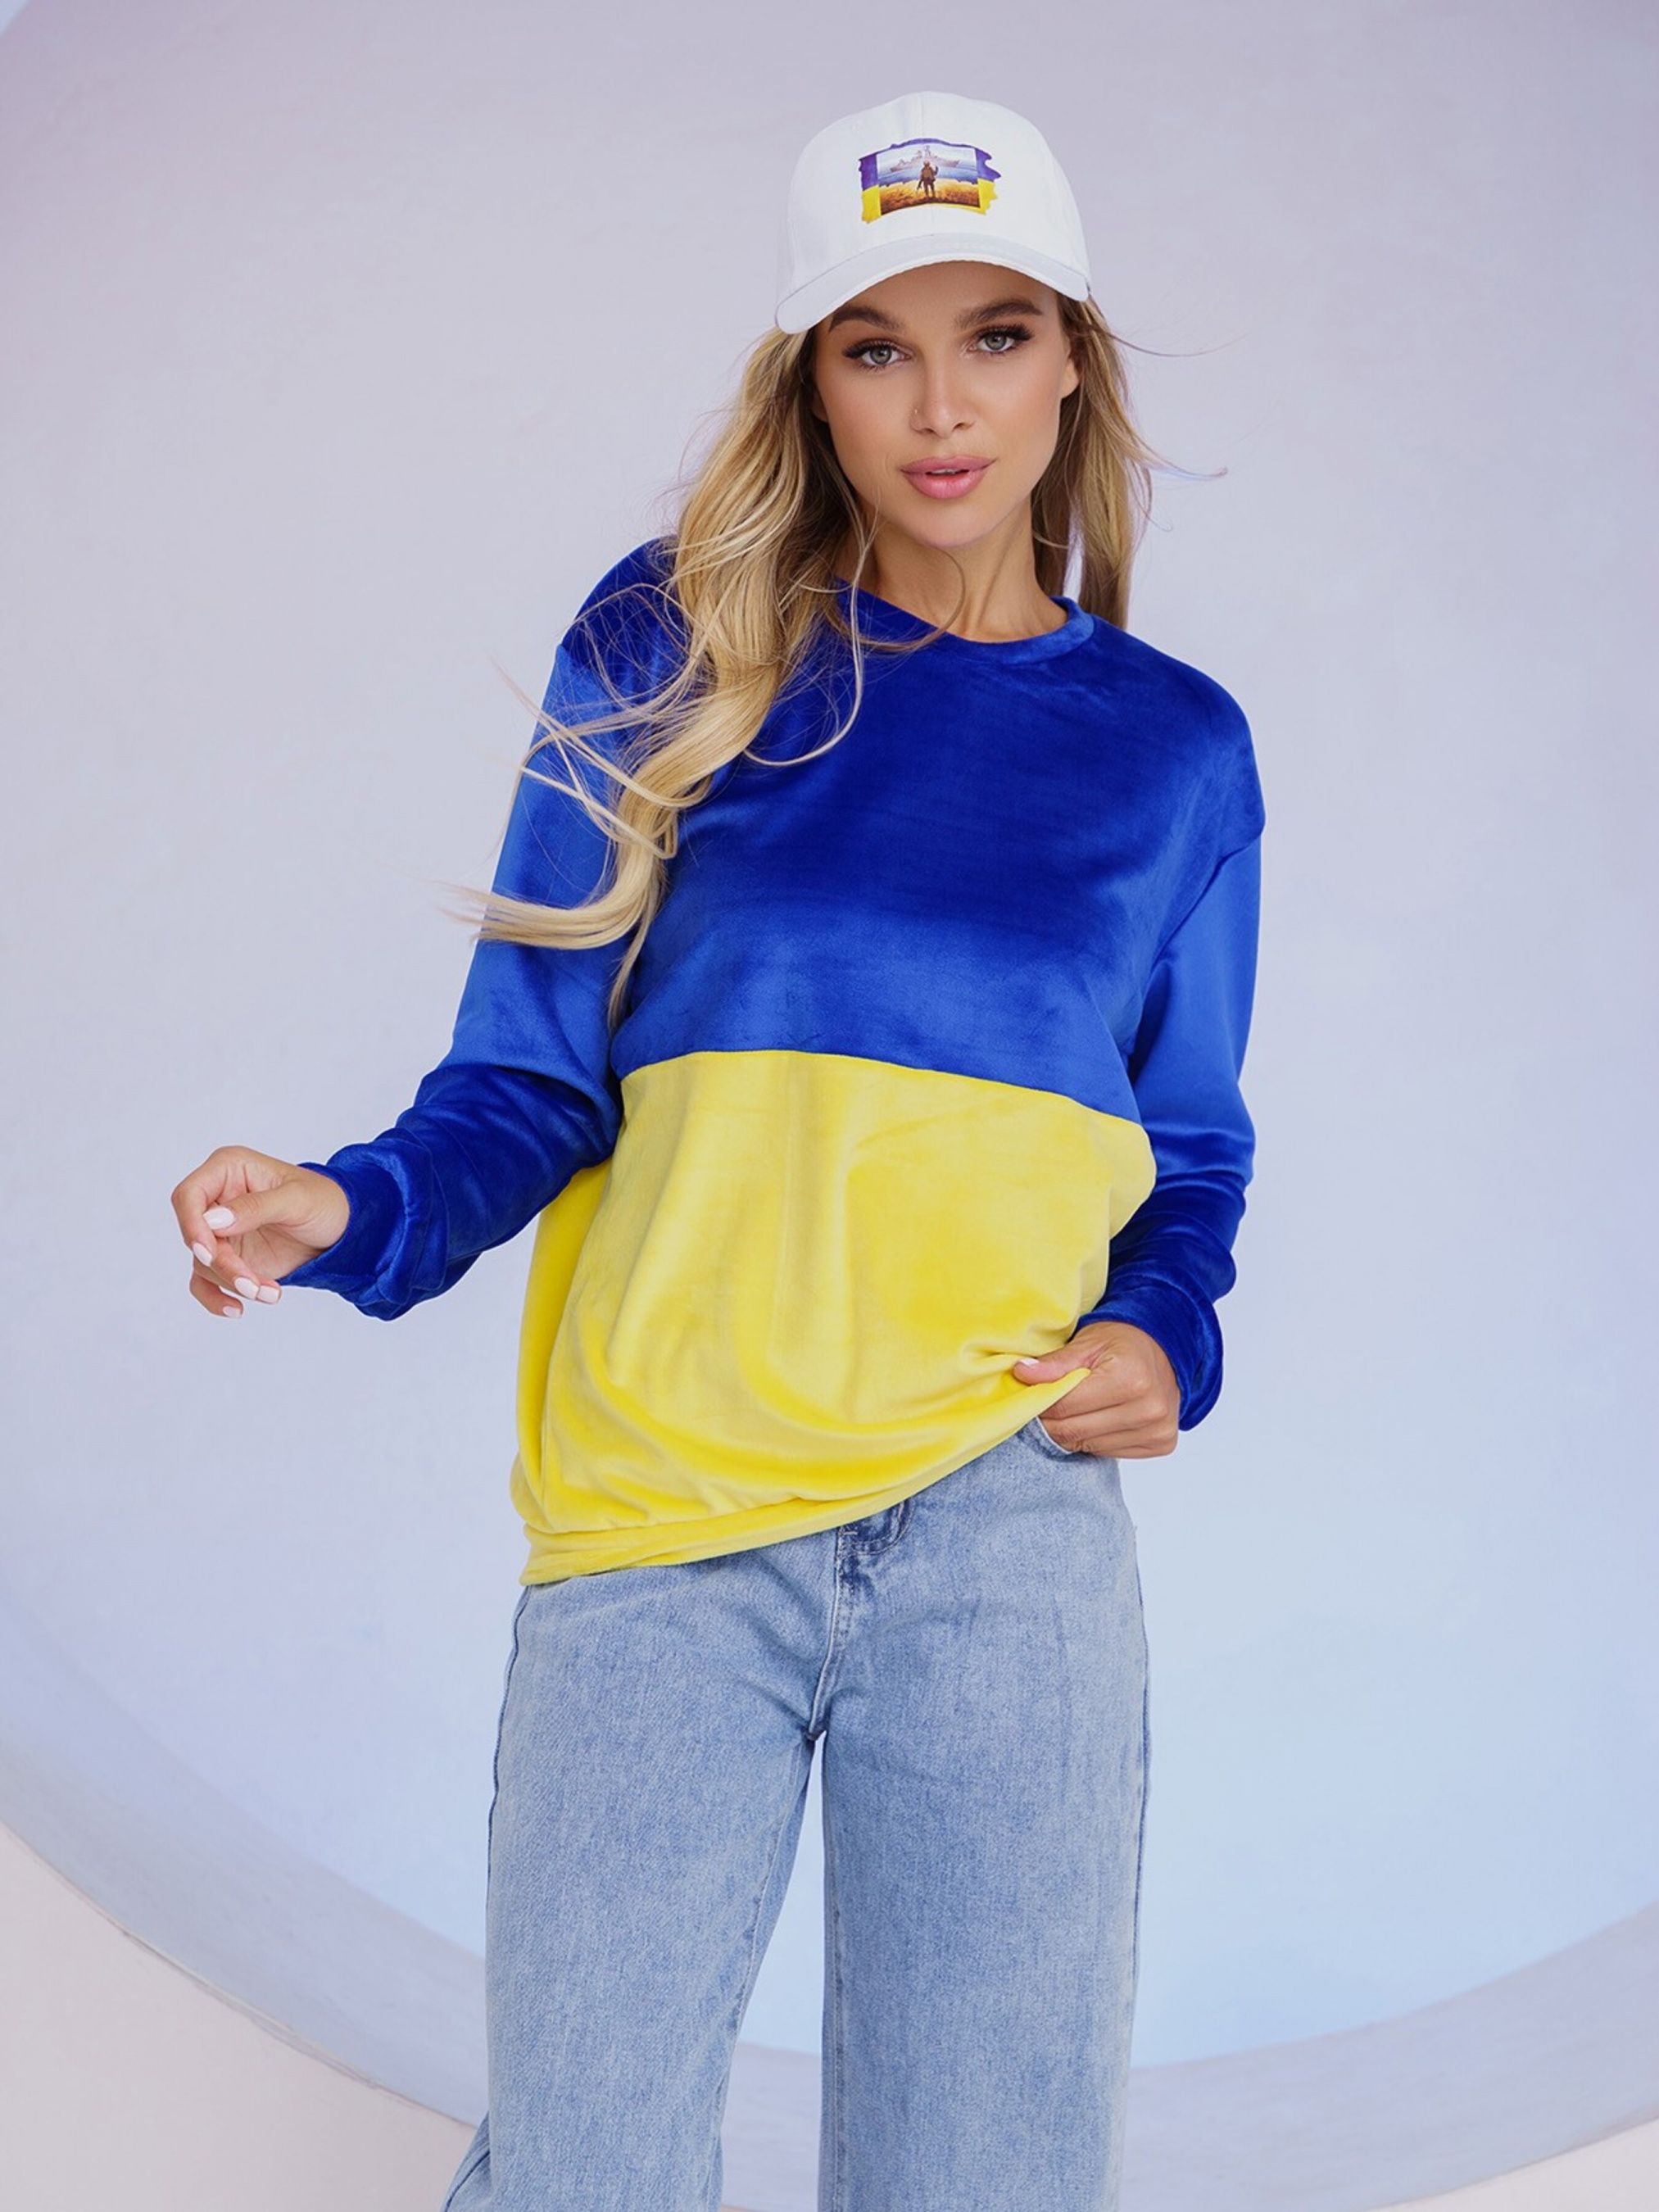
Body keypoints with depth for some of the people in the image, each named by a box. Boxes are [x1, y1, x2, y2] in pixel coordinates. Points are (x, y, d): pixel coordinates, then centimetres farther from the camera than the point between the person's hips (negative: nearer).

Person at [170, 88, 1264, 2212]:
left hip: (1005, 1514, 1)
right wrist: (354, 1213, -15)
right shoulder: (674, 656, 6)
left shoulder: (1171, 745, 11)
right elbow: (530, 1091, 5)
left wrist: (1164, 1342, -2)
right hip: (654, 1515, -1)